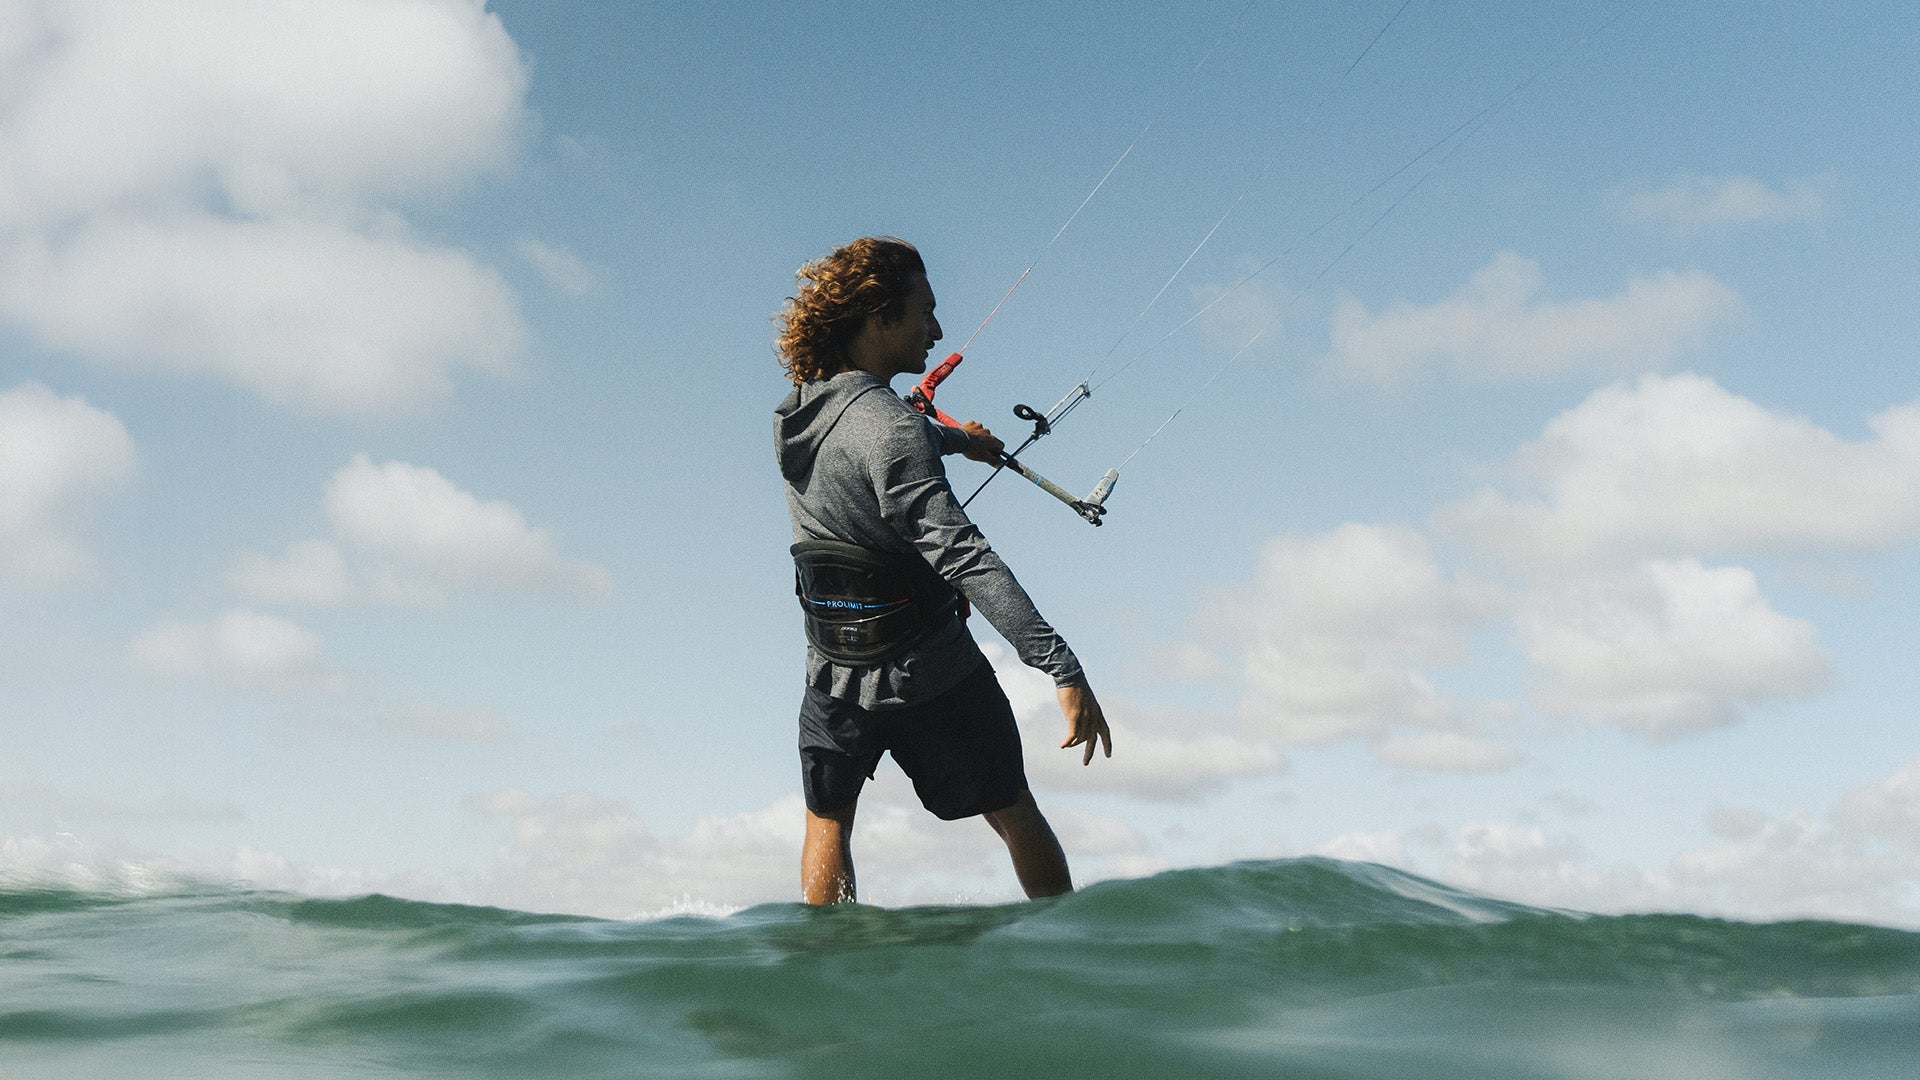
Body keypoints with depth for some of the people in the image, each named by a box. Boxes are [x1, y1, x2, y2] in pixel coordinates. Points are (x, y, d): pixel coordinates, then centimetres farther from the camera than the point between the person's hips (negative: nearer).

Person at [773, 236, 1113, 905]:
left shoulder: (798, 414, 0)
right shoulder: (889, 428, -25)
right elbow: (961, 555, -33)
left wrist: (959, 439, 40)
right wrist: (1063, 668, -35)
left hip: (834, 676, 6)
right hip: (933, 675, -6)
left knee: (827, 824, 24)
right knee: (1015, 816, 13)